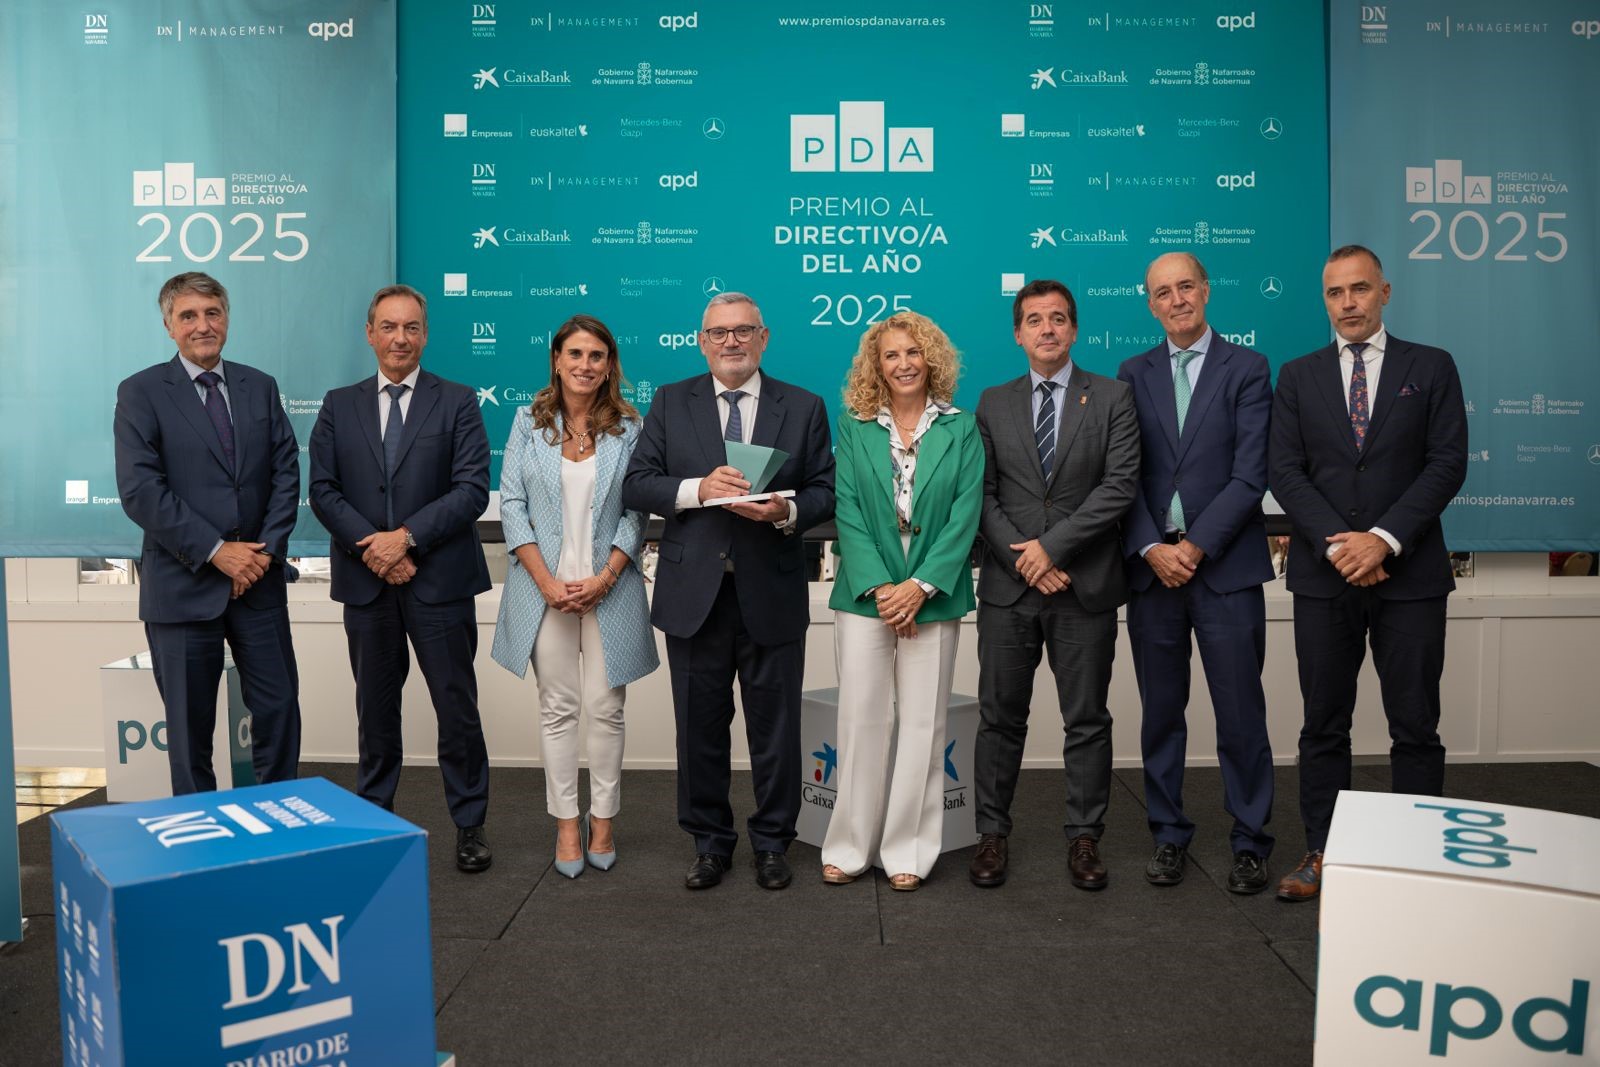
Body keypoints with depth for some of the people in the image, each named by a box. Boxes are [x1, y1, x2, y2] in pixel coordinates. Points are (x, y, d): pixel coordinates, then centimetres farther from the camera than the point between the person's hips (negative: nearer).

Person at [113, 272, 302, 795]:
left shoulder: (260, 387, 9)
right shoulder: (141, 393, -2)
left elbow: (285, 473, 5)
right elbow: (140, 490, -11)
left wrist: (267, 550, -8)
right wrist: (214, 551, -15)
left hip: (259, 579, 3)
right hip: (184, 585, -3)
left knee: (279, 708, 6)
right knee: (190, 722, 8)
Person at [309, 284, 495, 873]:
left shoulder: (457, 402, 2)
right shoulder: (339, 405, 10)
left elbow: (472, 489, -7)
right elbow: (323, 490, 4)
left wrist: (407, 536, -15)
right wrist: (370, 547, -11)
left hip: (440, 580, -2)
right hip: (366, 582, 3)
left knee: (457, 708, 3)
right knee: (375, 709, 13)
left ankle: (470, 825, 15)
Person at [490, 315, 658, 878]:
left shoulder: (628, 427, 2)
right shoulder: (529, 421, 4)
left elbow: (636, 513, 0)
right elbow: (511, 503, 0)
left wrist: (604, 578, -11)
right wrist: (546, 581, -9)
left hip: (608, 588, 0)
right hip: (545, 585, 1)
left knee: (605, 708, 3)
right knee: (557, 707, 7)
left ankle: (602, 821, 18)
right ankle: (566, 823, 16)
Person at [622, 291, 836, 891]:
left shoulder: (803, 408, 6)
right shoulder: (670, 403, 7)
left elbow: (825, 493, 3)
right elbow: (636, 485, 0)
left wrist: (786, 511, -18)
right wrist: (697, 489, -17)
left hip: (772, 592, 0)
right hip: (694, 591, 1)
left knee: (775, 726, 8)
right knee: (700, 726, 10)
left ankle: (772, 844, 24)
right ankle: (710, 842, 26)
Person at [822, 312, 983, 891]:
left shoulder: (961, 429, 5)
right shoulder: (854, 426, 6)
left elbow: (965, 514, -3)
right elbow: (846, 511, -1)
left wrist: (921, 586, -13)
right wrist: (878, 586, -13)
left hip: (933, 596, 0)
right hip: (865, 594, 0)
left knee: (922, 722, 3)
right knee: (861, 717, 2)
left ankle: (908, 849, 14)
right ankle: (850, 845, 14)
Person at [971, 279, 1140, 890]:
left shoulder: (1112, 398, 3)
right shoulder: (993, 404, 9)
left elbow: (1120, 485, -7)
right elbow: (983, 494, 3)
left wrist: (1053, 545, -14)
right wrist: (1023, 559, -10)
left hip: (1085, 585, -1)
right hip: (1008, 587, 2)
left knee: (1087, 720, 6)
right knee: (1000, 717, 7)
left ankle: (1084, 838, 18)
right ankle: (992, 834, 18)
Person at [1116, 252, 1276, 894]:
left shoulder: (1247, 370, 2)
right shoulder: (1133, 376, 10)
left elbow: (1250, 474, -6)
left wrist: (1196, 546, -13)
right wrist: (1150, 548, -9)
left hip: (1225, 568, -2)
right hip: (1151, 569, 3)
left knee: (1241, 715, 3)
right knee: (1161, 714, 10)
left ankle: (1250, 843, 17)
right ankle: (1169, 837, 22)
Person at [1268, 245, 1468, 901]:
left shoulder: (1431, 368, 6)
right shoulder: (1298, 376, 10)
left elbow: (1447, 463, -3)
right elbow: (1285, 471, 1)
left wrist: (1383, 538, -14)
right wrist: (1336, 545, -12)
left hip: (1410, 574, -1)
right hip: (1323, 576, 1)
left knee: (1415, 727, 3)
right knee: (1323, 726, 7)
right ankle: (1322, 854, 17)